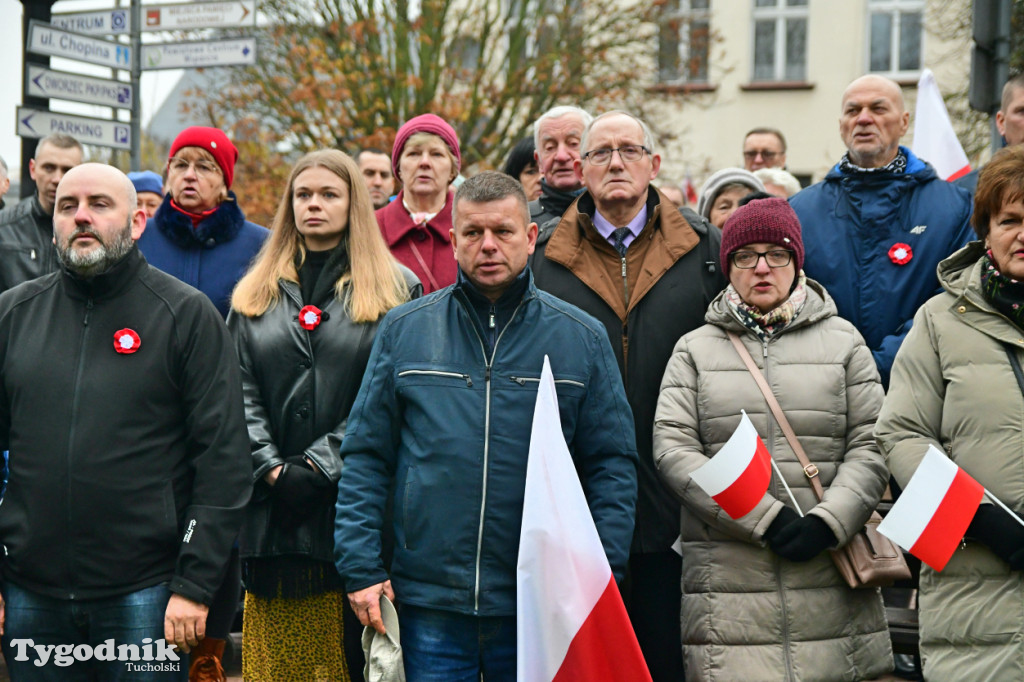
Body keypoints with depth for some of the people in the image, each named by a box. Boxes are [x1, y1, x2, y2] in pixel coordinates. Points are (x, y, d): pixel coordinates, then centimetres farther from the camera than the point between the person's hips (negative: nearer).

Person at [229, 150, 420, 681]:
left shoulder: (396, 289, 6)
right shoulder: (256, 293, 16)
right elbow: (240, 393, 8)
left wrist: (318, 466, -11)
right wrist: (271, 470, -7)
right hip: (272, 511, 3)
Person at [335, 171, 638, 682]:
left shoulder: (582, 338, 5)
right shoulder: (404, 330, 6)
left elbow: (613, 464, 5)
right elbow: (365, 456, 6)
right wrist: (360, 567, -2)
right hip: (429, 602, 0)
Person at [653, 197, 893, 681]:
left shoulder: (842, 341, 12)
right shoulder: (695, 350, 10)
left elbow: (870, 448, 5)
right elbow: (672, 449, -2)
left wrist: (828, 522, -11)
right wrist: (764, 519, -11)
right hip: (727, 577, -1)